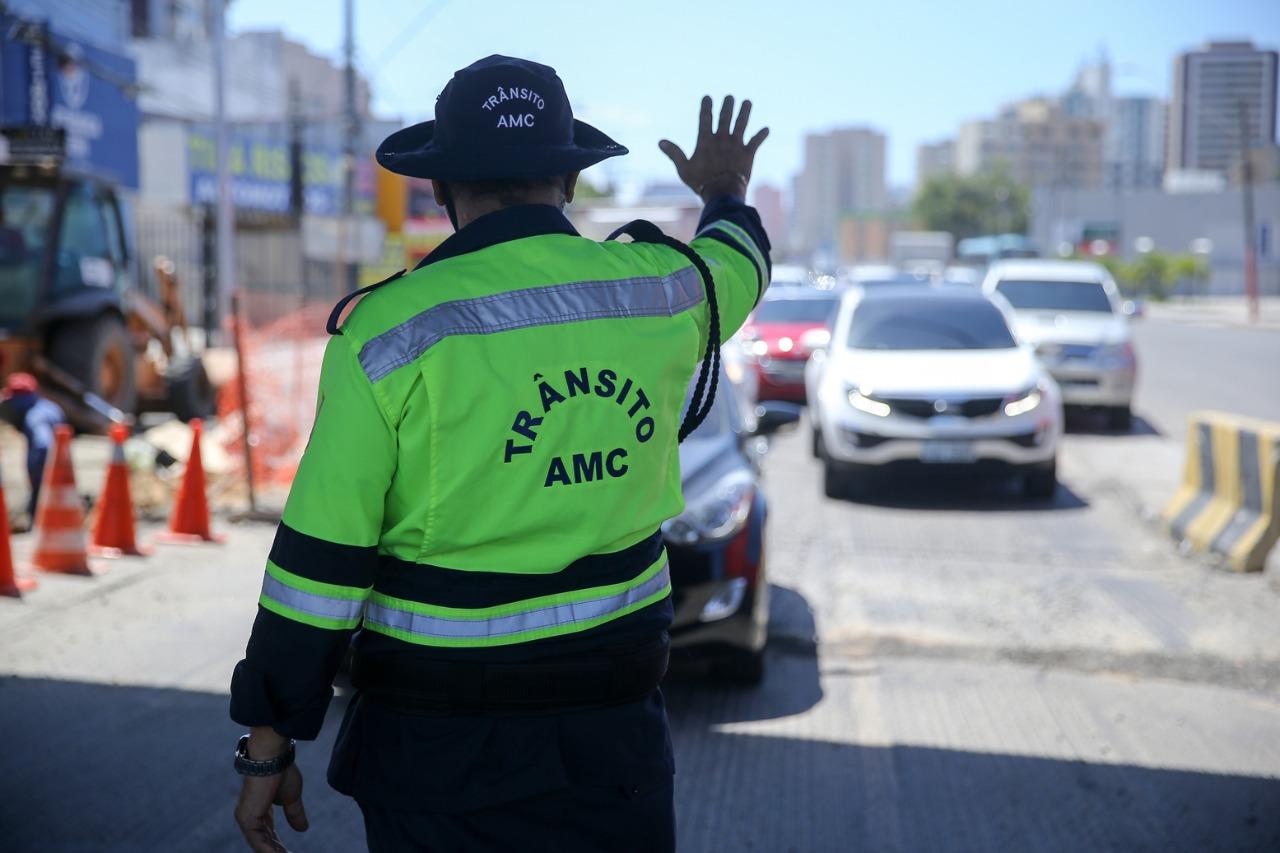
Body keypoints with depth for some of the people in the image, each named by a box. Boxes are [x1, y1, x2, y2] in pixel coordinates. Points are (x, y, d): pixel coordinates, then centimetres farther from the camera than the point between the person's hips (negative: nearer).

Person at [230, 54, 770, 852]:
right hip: (615, 726, 3)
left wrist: (269, 744, -4)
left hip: (443, 738, -3)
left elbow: (319, 561, -13)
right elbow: (742, 262, 26)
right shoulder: (659, 287, 0)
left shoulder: (393, 328, -13)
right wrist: (727, 195, 48)